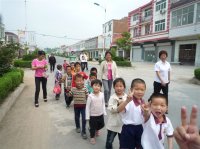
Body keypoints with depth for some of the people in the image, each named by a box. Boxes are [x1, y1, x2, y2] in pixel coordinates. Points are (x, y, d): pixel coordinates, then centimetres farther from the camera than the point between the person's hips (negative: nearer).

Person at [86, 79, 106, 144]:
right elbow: (88, 106, -14)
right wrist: (87, 116, -12)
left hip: (100, 114, 4)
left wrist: (104, 112, 7)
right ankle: (92, 137, 38)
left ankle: (97, 130, 55)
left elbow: (103, 104, 4)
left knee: (102, 125, 22)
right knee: (92, 127, 11)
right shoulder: (90, 96, -20)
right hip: (93, 115, -4)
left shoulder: (102, 94, -9)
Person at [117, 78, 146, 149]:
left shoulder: (143, 103, 2)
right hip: (128, 128, -5)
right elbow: (119, 110, -38)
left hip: (139, 128, 6)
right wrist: (127, 101, -55)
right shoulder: (128, 101, -18)